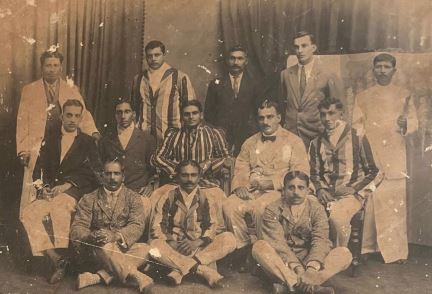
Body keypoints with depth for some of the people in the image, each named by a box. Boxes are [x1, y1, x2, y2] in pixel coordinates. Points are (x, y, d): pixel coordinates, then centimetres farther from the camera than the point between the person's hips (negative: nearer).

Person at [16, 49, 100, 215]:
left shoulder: (72, 90, 13)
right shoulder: (29, 90, 10)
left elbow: (83, 115, 6)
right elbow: (22, 122, 7)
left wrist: (93, 133, -14)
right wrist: (22, 150, -2)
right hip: (37, 148, 0)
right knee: (33, 195, -1)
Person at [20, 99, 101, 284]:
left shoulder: (87, 142, 12)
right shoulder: (50, 139, 20)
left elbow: (89, 174, 3)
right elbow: (39, 168, 15)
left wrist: (67, 185, -11)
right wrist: (41, 186, -4)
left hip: (74, 192, -3)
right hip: (50, 192, 4)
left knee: (59, 209, -35)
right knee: (29, 213, -24)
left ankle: (59, 258, -24)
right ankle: (57, 260, -24)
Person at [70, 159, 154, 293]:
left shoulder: (133, 197, 5)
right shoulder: (89, 200, 7)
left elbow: (137, 226, -9)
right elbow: (77, 228, -2)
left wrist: (115, 236, -30)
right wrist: (90, 236, -27)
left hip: (126, 248, 1)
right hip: (98, 250, -1)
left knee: (145, 249, -29)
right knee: (106, 248, -35)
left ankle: (99, 277, -31)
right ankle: (136, 277, -27)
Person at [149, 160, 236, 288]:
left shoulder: (205, 198, 7)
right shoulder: (168, 198, 5)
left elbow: (213, 226, 0)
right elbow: (157, 227, 0)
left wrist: (197, 242, -20)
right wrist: (170, 242, -20)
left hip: (200, 248, 1)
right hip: (174, 248, -1)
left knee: (229, 239, -24)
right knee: (155, 246, -32)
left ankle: (180, 269, -30)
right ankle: (204, 270, -34)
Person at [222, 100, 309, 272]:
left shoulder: (293, 142, 8)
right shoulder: (250, 143, 22)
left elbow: (301, 173, -3)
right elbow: (240, 168, 15)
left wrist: (271, 182, -14)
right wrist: (239, 185, -8)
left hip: (278, 191, -4)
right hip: (250, 190, 4)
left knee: (260, 207, -36)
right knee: (229, 206, -26)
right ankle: (244, 249, -10)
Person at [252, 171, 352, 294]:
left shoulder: (317, 209, 2)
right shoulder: (273, 210, -2)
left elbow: (320, 240, -13)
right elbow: (277, 242, -16)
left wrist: (313, 266, -32)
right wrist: (295, 266, -32)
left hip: (309, 261, 2)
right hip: (283, 263, -2)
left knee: (344, 253, -21)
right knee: (259, 246, -29)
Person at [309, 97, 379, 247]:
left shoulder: (357, 138, 4)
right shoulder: (316, 143, 16)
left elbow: (372, 172, 6)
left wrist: (355, 189, -8)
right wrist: (319, 189, -2)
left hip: (351, 195, -3)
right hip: (326, 195, 3)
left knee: (336, 216, -34)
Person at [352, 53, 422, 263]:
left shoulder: (404, 95, 12)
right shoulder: (363, 97, 13)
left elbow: (414, 122, 5)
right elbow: (356, 125, 9)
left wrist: (405, 124, -18)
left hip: (395, 157, 0)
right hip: (370, 156, 0)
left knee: (396, 203, -2)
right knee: (372, 203, -3)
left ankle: (396, 250, 5)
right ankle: (369, 247, 7)